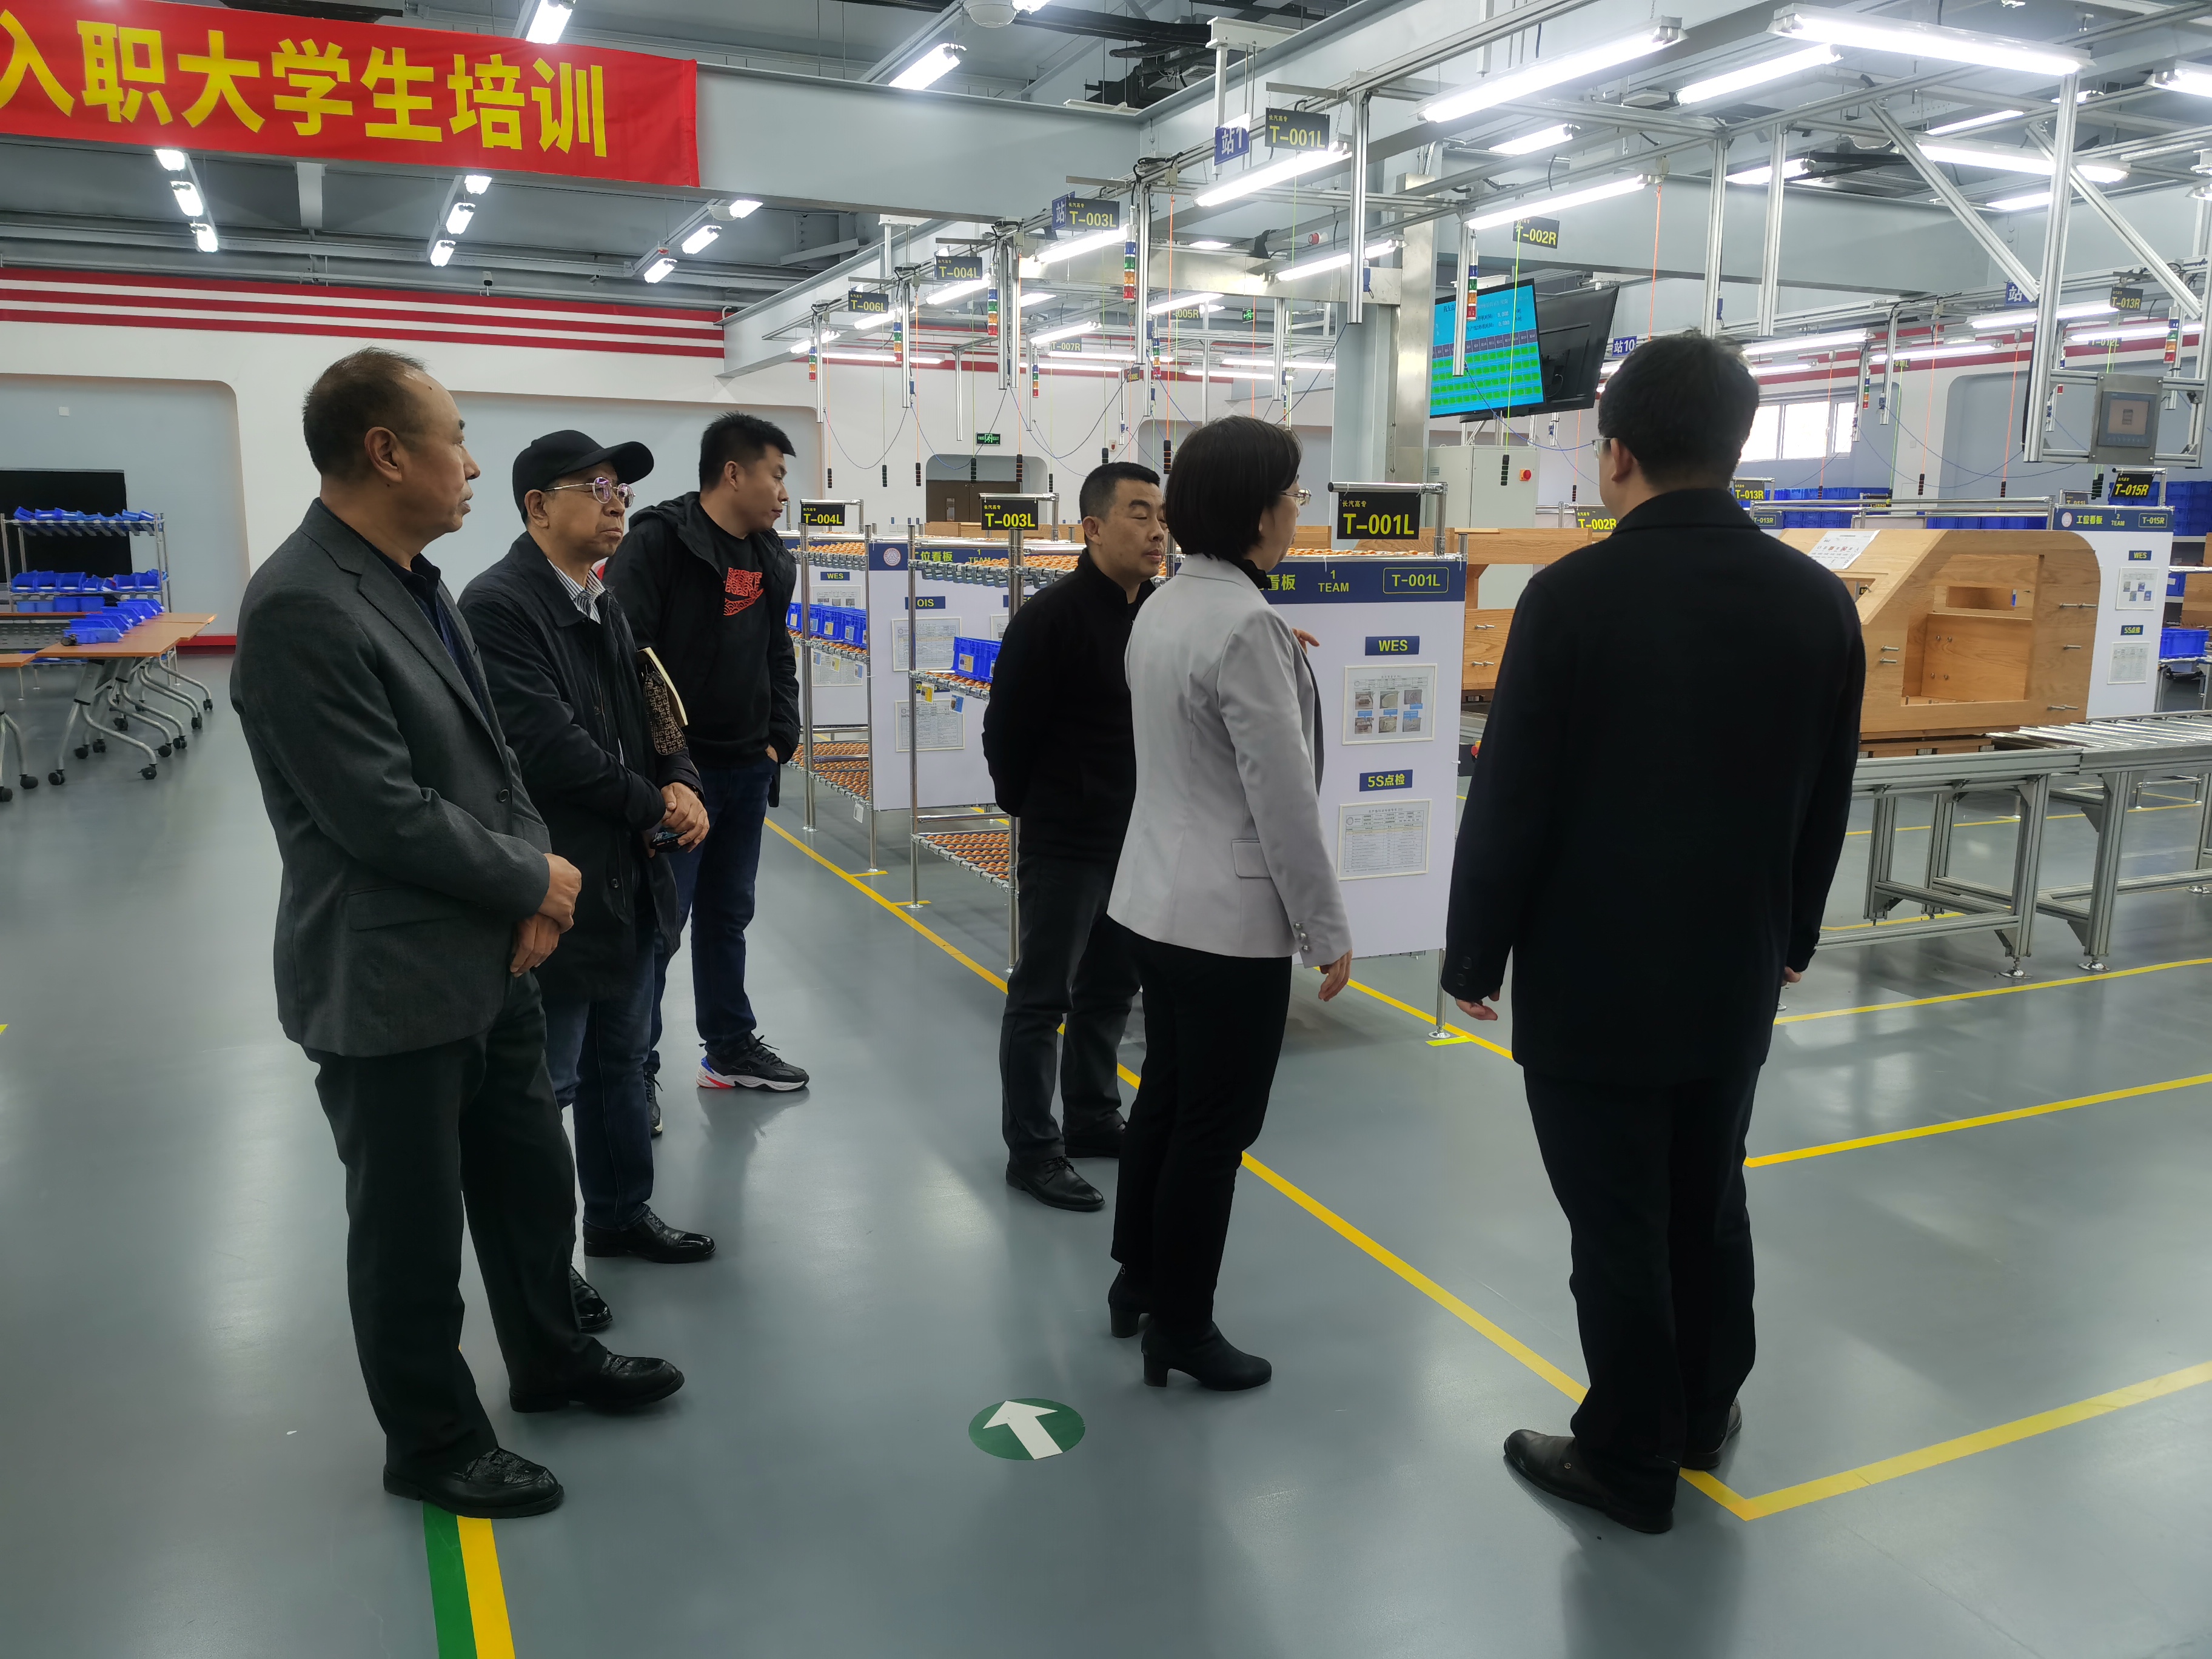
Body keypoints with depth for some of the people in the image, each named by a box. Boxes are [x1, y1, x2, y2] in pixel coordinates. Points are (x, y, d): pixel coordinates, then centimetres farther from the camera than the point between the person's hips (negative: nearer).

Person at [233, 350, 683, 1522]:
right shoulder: (300, 609, -22)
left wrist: (536, 884, -5)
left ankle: (549, 1359, 45)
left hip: (487, 959, 9)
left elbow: (489, 754, 11)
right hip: (387, 985, -8)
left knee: (533, 1180, 22)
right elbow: (383, 813, -25)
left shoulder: (415, 583, 7)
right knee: (412, 1229, 10)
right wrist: (534, 882, -11)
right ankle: (431, 1443, 31)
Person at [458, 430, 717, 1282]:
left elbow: (654, 715, 16)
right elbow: (547, 747, -25)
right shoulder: (498, 605, -17)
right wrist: (654, 805, -14)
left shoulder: (605, 606, 12)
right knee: (545, 1084, 4)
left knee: (621, 1058, 21)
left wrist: (682, 783, -5)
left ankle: (620, 1213, 39)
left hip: (629, 878, 9)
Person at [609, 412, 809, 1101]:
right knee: (659, 925, -1)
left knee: (728, 915, 18)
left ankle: (731, 1048, 31)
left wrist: (780, 740, 8)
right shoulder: (658, 541, -14)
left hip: (748, 773, 8)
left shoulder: (770, 559, 11)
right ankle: (635, 1069, 12)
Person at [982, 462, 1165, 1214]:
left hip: (1138, 839, 7)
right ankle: (1031, 1149, 12)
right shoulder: (1052, 616, -15)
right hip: (1065, 843, -7)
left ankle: (1093, 1119, 32)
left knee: (1110, 989, 17)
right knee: (1042, 997, 2)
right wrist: (1035, 810, 0)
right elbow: (1006, 733, -11)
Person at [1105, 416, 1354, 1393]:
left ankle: (1137, 1281, 35)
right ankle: (1180, 1327, 19)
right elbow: (1283, 798, -20)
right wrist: (1328, 928, -13)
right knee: (1217, 1125, 5)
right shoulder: (1246, 625, -21)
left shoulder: (1162, 609, 6)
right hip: (1231, 915, -9)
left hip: (1160, 896, 9)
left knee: (1165, 1097, 20)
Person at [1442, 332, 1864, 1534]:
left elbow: (1510, 800, -15)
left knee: (1619, 1227, 7)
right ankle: (1703, 1413, 41)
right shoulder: (1820, 602, -1)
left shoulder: (1575, 594, -17)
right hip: (1734, 976, 6)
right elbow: (1826, 806, 8)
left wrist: (1474, 956, -3)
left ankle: (1631, 1461, 23)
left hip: (1590, 980, -5)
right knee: (1709, 1203, 22)